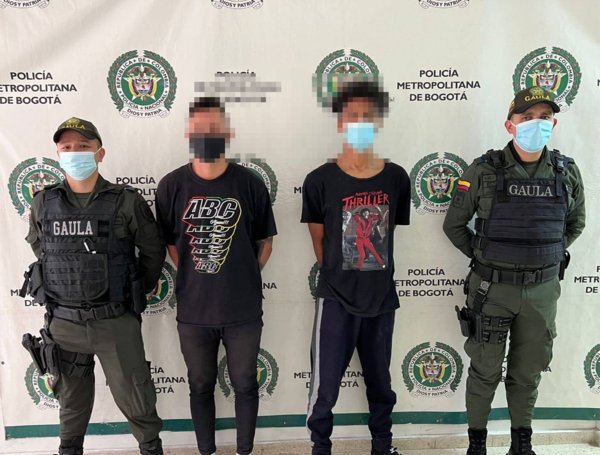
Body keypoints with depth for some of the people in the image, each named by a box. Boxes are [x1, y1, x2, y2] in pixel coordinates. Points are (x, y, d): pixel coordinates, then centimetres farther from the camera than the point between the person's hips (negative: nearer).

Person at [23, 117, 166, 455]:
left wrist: (140, 290, 10)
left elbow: (152, 250, 3)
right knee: (72, 398, 21)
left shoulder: (127, 202, -9)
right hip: (63, 322, 3)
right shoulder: (43, 204, 0)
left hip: (117, 322, -2)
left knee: (134, 395, 10)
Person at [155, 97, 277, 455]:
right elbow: (169, 242, 5)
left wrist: (243, 279, -1)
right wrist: (197, 276, 2)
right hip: (193, 309, 1)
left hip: (244, 309, 0)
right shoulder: (172, 186, -5)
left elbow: (265, 243, 2)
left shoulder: (250, 184, -7)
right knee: (201, 386, 17)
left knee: (245, 385, 15)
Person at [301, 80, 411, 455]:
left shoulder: (396, 178, -3)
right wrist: (339, 278, 4)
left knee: (381, 384, 20)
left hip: (382, 298, 3)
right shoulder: (320, 180, -10)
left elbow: (390, 232, 8)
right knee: (325, 388, 6)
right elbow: (319, 241, -1)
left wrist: (374, 276, 9)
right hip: (336, 300, -2)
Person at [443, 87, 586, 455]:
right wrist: (483, 257, 0)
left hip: (542, 290, 3)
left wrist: (551, 255, 9)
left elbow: (576, 222, 16)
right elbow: (454, 224, 0)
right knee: (485, 370, 10)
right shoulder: (484, 171, -10)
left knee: (528, 371, 17)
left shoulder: (567, 172, -1)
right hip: (491, 288, -2)